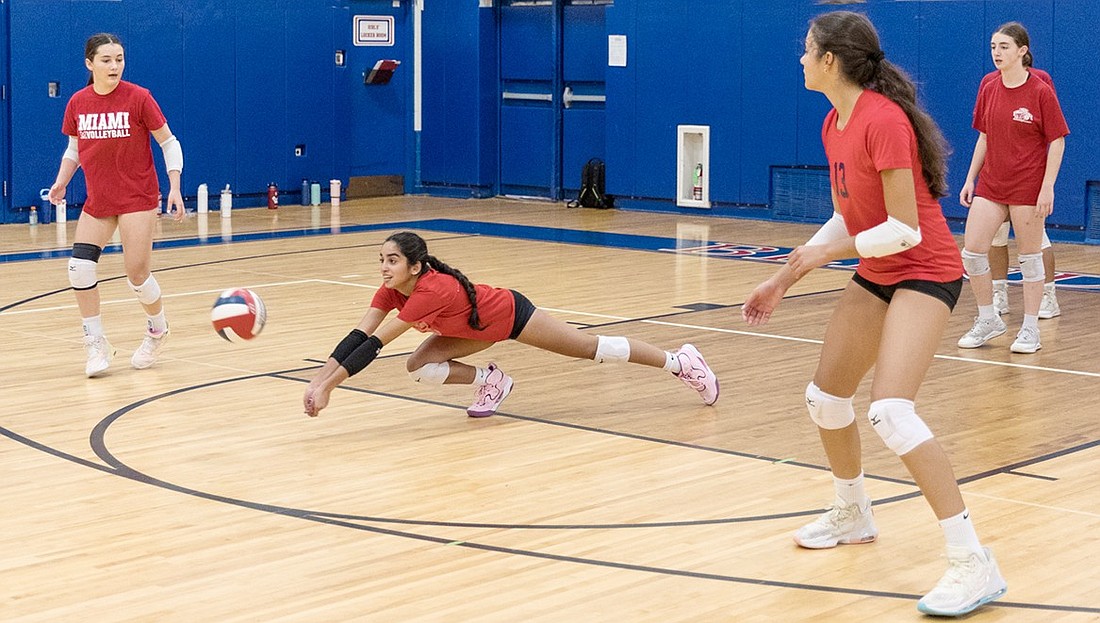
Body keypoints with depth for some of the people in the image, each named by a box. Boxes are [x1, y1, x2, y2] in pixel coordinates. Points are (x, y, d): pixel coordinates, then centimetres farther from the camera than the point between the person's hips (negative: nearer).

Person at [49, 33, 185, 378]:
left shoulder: (138, 98, -11)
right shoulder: (77, 103, 0)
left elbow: (168, 142, -5)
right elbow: (73, 148, 13)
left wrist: (175, 188, -13)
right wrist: (61, 181, -4)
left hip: (137, 199, -4)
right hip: (97, 201, 4)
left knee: (137, 274, -6)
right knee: (79, 267, -9)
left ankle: (157, 330, 24)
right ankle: (96, 344, 6)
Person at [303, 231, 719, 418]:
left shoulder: (430, 290, -40)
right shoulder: (391, 290, -18)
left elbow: (375, 344, -44)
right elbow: (358, 336, -22)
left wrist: (330, 387, -45)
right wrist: (320, 377, -34)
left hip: (510, 313, -7)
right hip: (475, 329, 7)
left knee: (593, 348, 2)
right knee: (419, 366, -10)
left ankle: (679, 361, 19)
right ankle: (490, 381, 14)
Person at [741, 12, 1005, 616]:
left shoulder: (883, 120, -23)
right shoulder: (834, 124, 5)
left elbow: (905, 228, -24)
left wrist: (829, 251, -14)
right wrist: (784, 279, 11)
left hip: (924, 272, -9)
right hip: (875, 273, 9)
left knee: (890, 411, -24)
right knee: (825, 396, 16)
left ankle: (973, 564, -21)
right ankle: (853, 515, 41)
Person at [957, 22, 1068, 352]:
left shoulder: (1041, 91, -9)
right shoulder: (988, 90, 5)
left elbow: (1057, 141, -8)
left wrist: (1048, 187, -14)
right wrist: (970, 179, 9)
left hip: (1028, 186, -5)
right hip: (990, 185, 5)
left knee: (1030, 257, 3)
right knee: (971, 251, -2)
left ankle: (1030, 330, 13)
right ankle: (988, 320, 14)